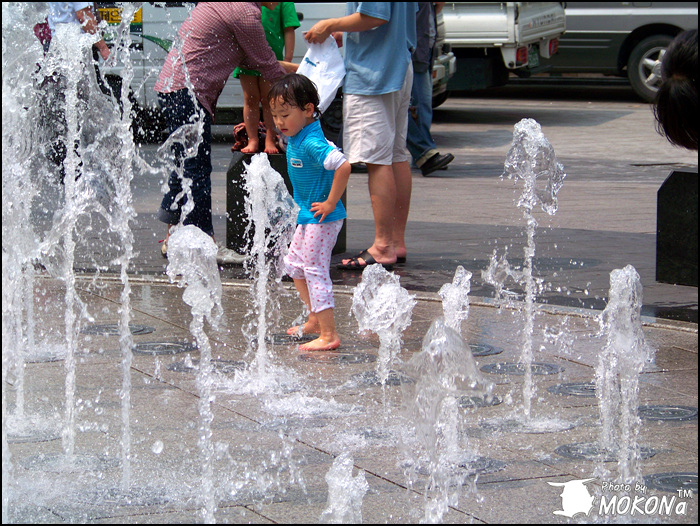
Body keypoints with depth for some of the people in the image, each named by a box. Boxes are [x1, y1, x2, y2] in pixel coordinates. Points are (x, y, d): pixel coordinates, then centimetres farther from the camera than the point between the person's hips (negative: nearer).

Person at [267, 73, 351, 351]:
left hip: (321, 219, -11)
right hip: (307, 217, 11)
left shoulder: (311, 144, -25)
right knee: (294, 265, 21)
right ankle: (316, 319, 33)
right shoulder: (296, 138, 5)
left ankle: (328, 335, -2)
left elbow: (343, 166, -35)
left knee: (315, 272, -7)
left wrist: (331, 203, -28)